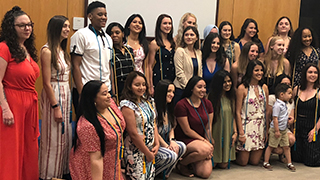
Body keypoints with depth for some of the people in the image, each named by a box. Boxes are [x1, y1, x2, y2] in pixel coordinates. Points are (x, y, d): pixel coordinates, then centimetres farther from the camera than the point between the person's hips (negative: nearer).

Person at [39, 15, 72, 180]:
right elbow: (47, 82, -16)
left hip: (66, 95, 8)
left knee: (65, 135, 14)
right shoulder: (47, 51, -13)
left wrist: (68, 101, 11)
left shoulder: (62, 50, 12)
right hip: (54, 95, -8)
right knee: (53, 137, 1)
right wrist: (56, 106, -17)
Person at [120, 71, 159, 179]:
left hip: (150, 149, 7)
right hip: (136, 151, -7)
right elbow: (133, 134, -18)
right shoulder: (128, 105, -17)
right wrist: (147, 153, -12)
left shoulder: (148, 101, 7)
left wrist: (157, 144, 0)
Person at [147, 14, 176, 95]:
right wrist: (151, 86, -9)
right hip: (159, 79, -5)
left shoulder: (173, 42, 13)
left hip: (172, 78, 6)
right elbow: (150, 66, -5)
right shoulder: (155, 44, -5)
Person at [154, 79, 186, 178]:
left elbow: (171, 128, 15)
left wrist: (172, 141, -5)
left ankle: (165, 173, -1)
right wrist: (166, 146, -14)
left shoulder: (168, 108, 13)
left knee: (182, 147, -15)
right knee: (171, 155, -29)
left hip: (164, 142, 9)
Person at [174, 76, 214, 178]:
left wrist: (209, 145, -5)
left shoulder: (207, 104, 5)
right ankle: (181, 164, -8)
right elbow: (187, 131, -13)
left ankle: (192, 161, 21)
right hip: (185, 141, -5)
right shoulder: (181, 105, -14)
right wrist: (204, 141, -13)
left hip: (201, 140, 6)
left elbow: (208, 128, 7)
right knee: (204, 150, -36)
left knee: (205, 173, -12)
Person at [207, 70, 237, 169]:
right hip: (215, 134, -5)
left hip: (228, 134, 5)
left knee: (224, 165, 1)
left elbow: (233, 116, 14)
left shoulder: (231, 97, 9)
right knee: (212, 164, -3)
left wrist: (235, 132, 5)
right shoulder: (212, 96, -11)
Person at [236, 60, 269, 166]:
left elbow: (267, 109, 10)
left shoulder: (264, 88, 6)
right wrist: (241, 132, -13)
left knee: (255, 162, 7)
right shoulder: (242, 88, -9)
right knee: (243, 162, 2)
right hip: (247, 125, -4)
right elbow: (238, 112, -9)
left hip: (261, 126, 4)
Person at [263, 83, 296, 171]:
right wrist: (277, 131, -22)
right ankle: (266, 162, 13)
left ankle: (289, 163, 18)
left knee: (286, 147, 10)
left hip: (284, 130, 9)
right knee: (271, 146, 3)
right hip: (276, 130, -8)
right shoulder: (277, 105, -21)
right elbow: (275, 119, -23)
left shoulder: (283, 105, 8)